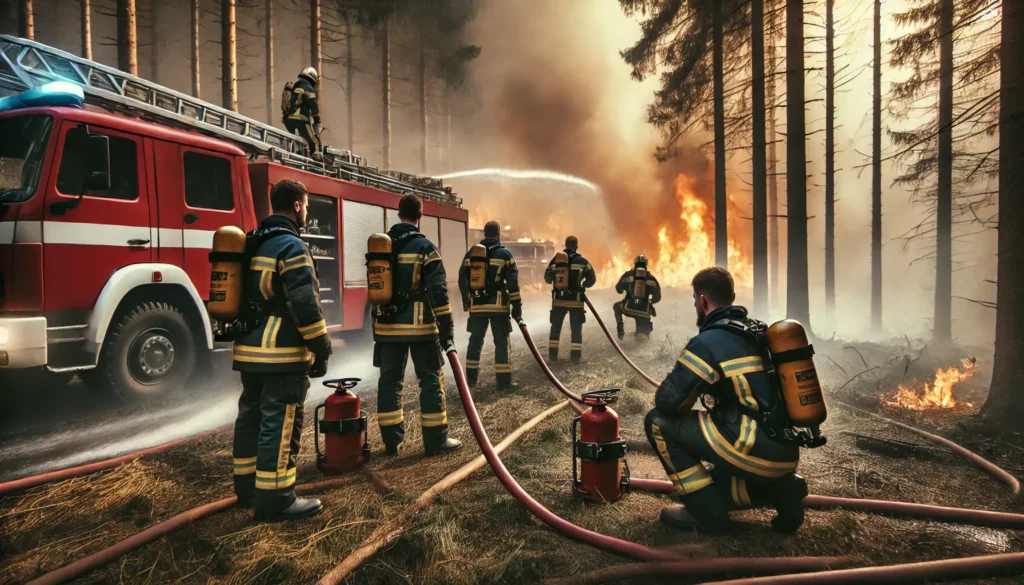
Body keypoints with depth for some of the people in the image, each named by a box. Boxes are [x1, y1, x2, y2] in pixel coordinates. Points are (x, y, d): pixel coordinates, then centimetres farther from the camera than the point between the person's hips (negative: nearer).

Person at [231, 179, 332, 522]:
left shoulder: (252, 244, 16)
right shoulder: (291, 246, -14)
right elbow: (305, 306, -20)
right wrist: (321, 350, -14)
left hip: (249, 350, 10)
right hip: (282, 353, -10)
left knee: (251, 417, 17)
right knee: (279, 425, -3)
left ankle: (247, 486, 30)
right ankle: (274, 499, 4)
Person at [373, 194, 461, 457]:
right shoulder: (424, 247, -8)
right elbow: (438, 291, -12)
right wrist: (446, 326, -7)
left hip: (386, 325, 5)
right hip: (419, 325, -5)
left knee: (389, 381, 11)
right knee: (431, 380, 4)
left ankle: (391, 440, 18)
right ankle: (436, 441, 8)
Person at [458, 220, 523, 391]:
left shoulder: (471, 254, 7)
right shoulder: (504, 253, -4)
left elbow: (463, 279, 10)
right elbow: (513, 282, -8)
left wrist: (465, 300, 23)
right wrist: (517, 305, -4)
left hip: (477, 305, 4)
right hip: (498, 305, -3)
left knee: (475, 340, 14)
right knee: (502, 342, 1)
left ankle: (471, 377, 20)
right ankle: (504, 381, 1)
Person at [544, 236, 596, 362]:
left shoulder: (555, 260, -1)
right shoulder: (582, 261, -5)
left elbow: (547, 279, 5)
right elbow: (592, 279, -3)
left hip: (559, 299, 2)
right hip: (576, 300, -1)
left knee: (555, 327, 12)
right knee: (576, 328, 8)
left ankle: (552, 354, 14)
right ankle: (575, 355, 8)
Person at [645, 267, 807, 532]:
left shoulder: (709, 341, -14)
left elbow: (667, 401, -15)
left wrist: (689, 395, 9)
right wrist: (701, 391, 19)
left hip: (755, 451, -9)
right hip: (785, 453, 9)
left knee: (659, 421, -2)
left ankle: (706, 510, 2)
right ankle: (779, 489, 11)